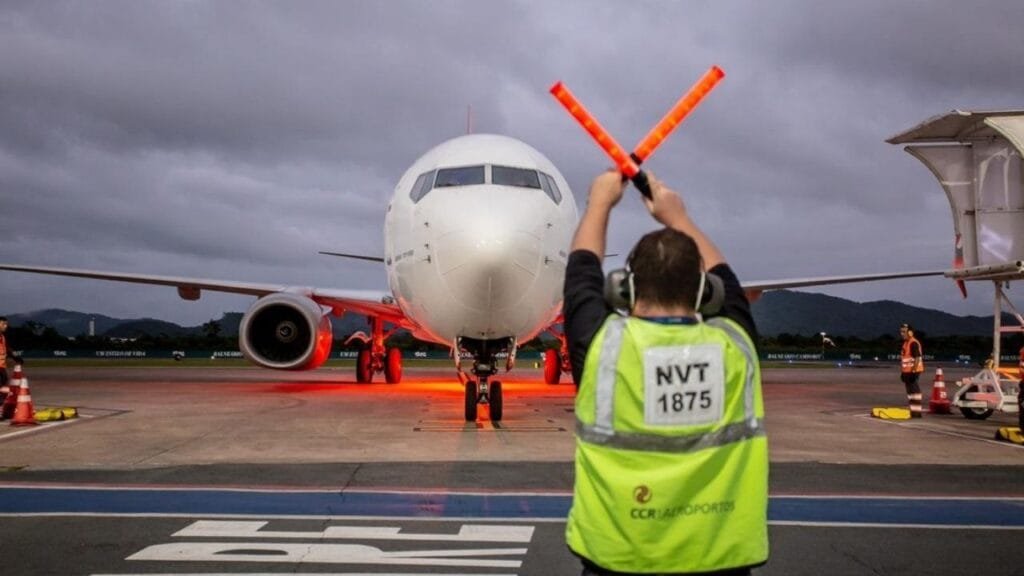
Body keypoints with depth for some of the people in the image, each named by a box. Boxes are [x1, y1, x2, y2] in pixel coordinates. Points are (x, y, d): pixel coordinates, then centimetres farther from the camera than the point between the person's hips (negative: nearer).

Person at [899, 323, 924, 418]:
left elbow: (917, 358, -22)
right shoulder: (906, 343, 16)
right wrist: (903, 372, 23)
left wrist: (914, 371, -25)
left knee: (914, 390, -9)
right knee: (910, 390, 13)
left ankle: (916, 411, -6)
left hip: (912, 371, -10)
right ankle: (913, 410, 20)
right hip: (907, 371, 10)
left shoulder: (913, 343, -16)